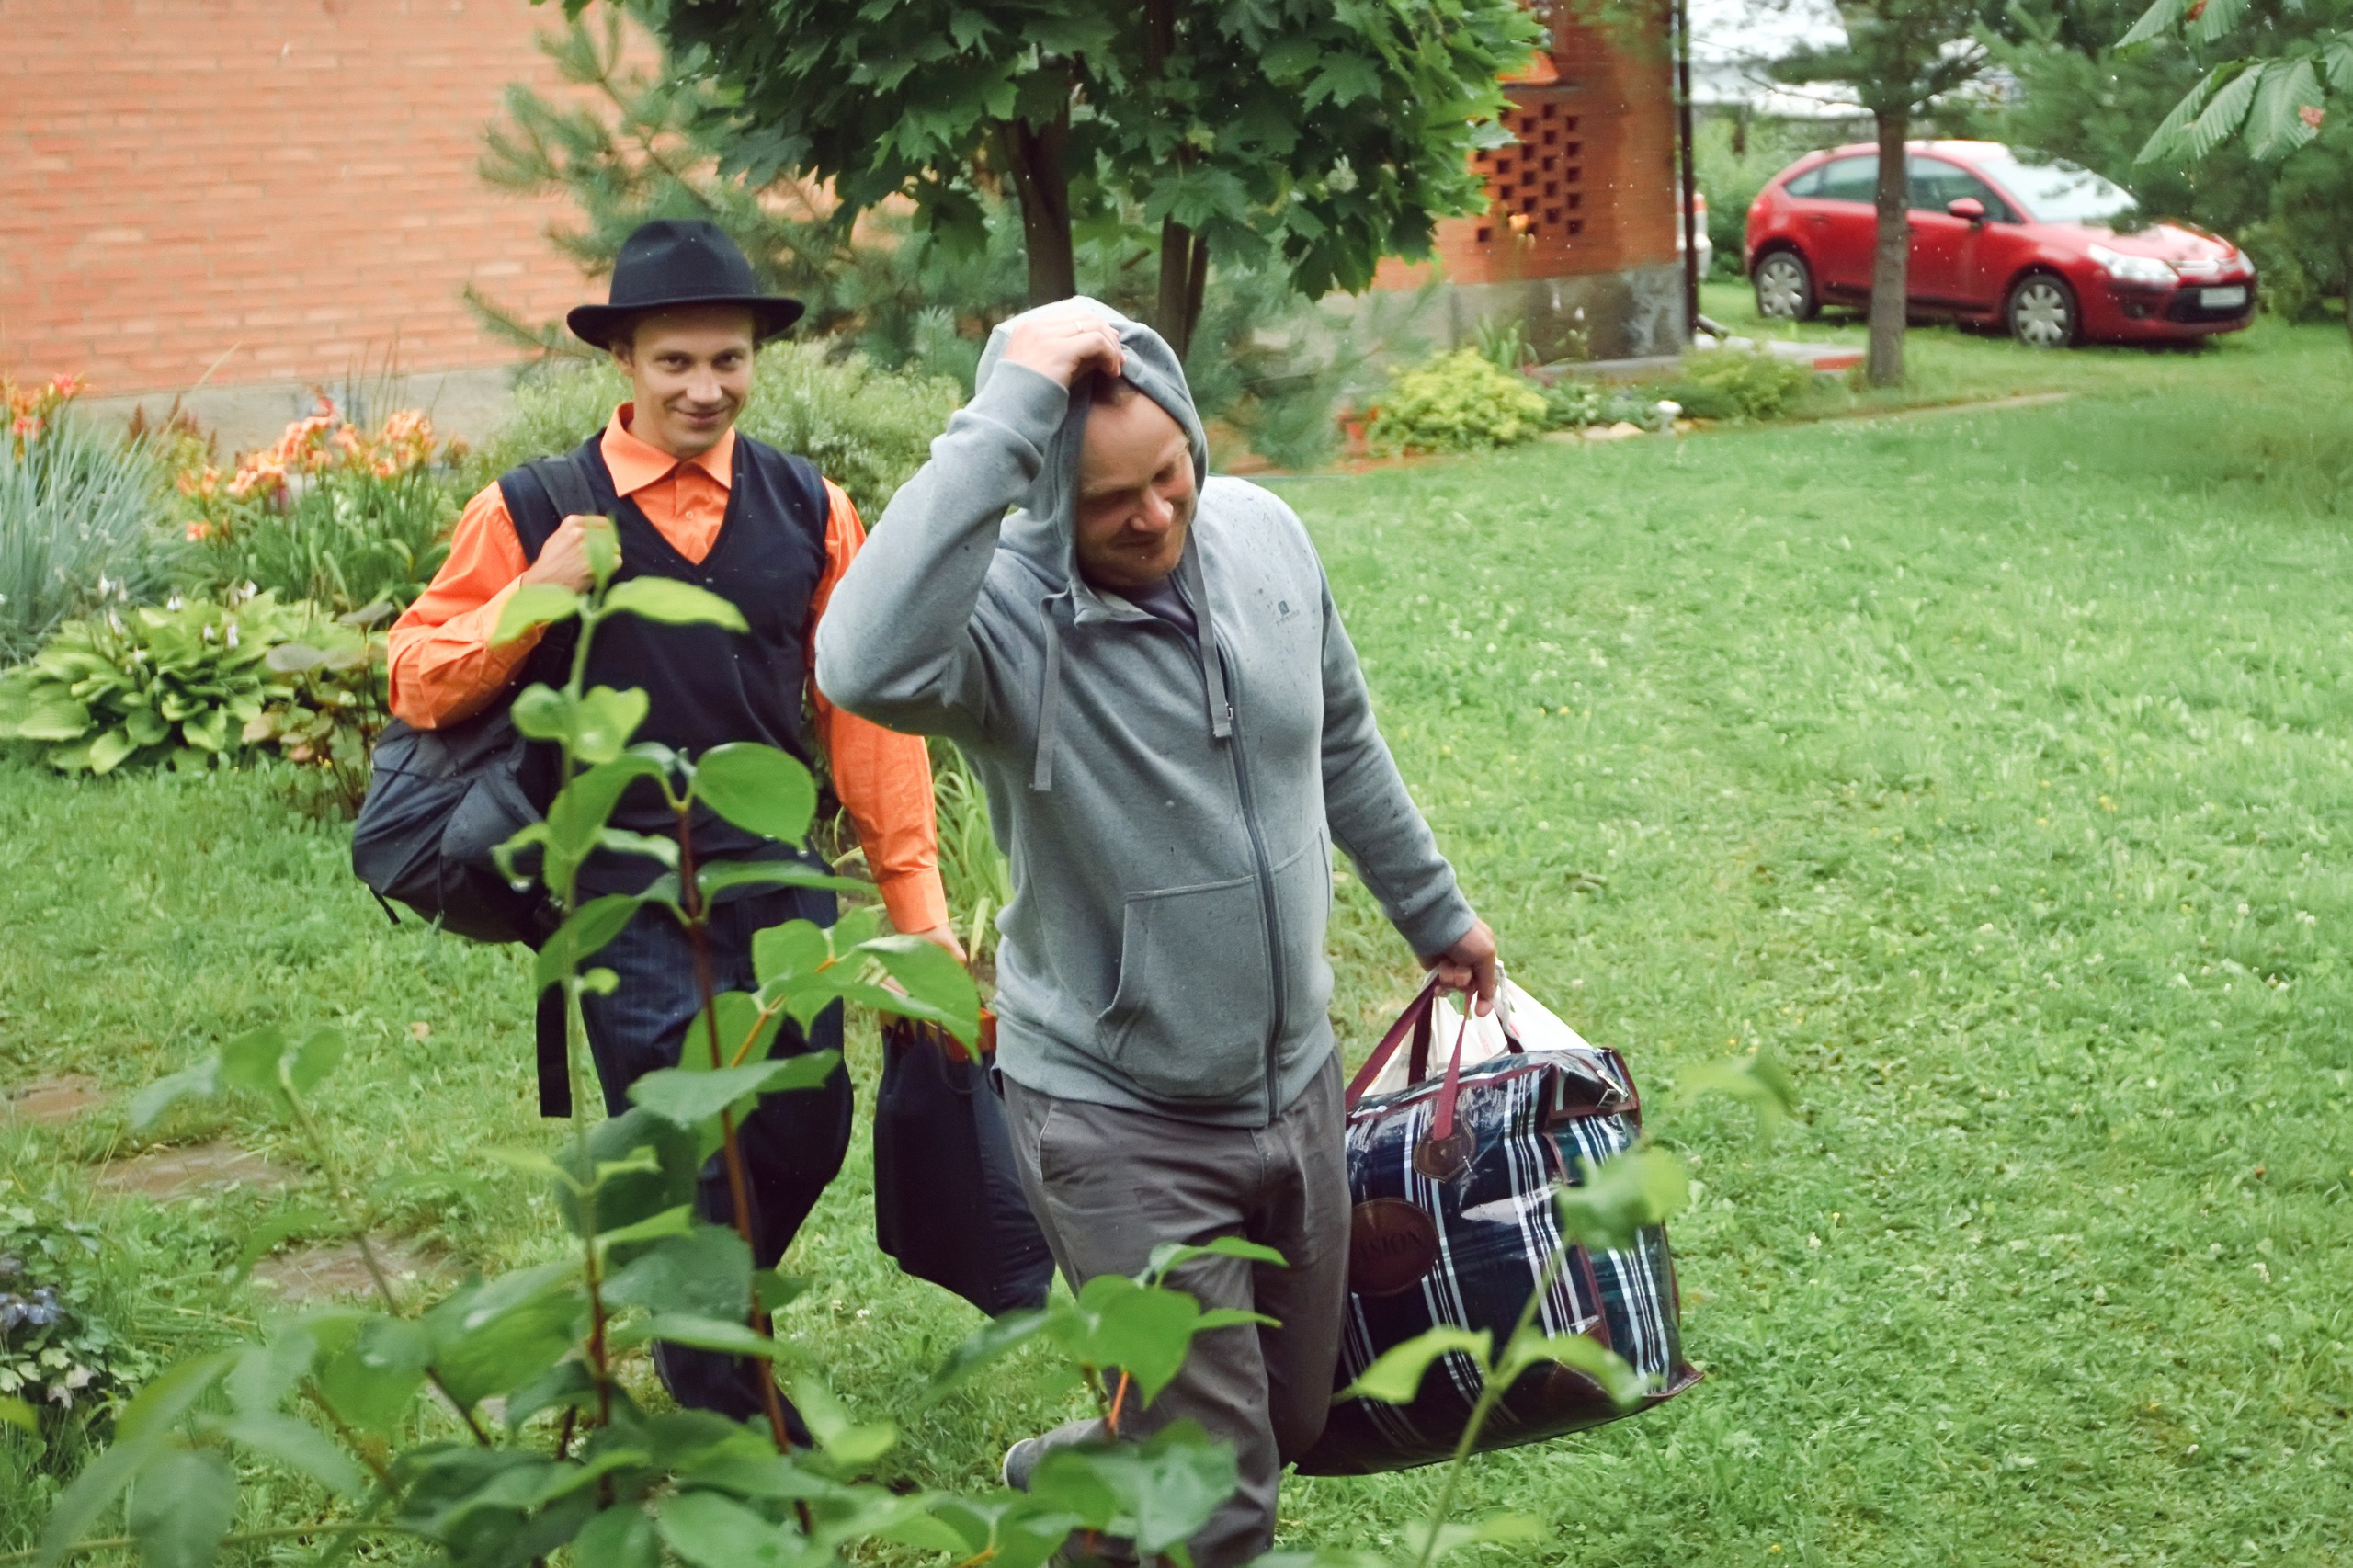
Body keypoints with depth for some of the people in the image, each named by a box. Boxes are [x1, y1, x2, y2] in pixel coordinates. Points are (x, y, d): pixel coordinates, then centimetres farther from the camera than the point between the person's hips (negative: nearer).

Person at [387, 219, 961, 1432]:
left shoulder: (809, 510, 5)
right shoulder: (533, 512, -3)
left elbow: (866, 708, 6)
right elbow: (418, 685, -1)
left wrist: (917, 897, 4)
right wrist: (535, 597, -18)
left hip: (781, 879, 3)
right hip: (628, 903, -3)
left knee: (804, 1140, 11)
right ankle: (732, 1429, 17)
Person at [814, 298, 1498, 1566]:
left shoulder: (1264, 534, -5)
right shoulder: (1000, 611, -24)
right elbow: (866, 667, -49)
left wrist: (1434, 911, 24)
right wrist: (1006, 418, -46)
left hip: (1296, 1085, 6)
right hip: (1121, 1126, -6)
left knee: (1291, 1425, 24)